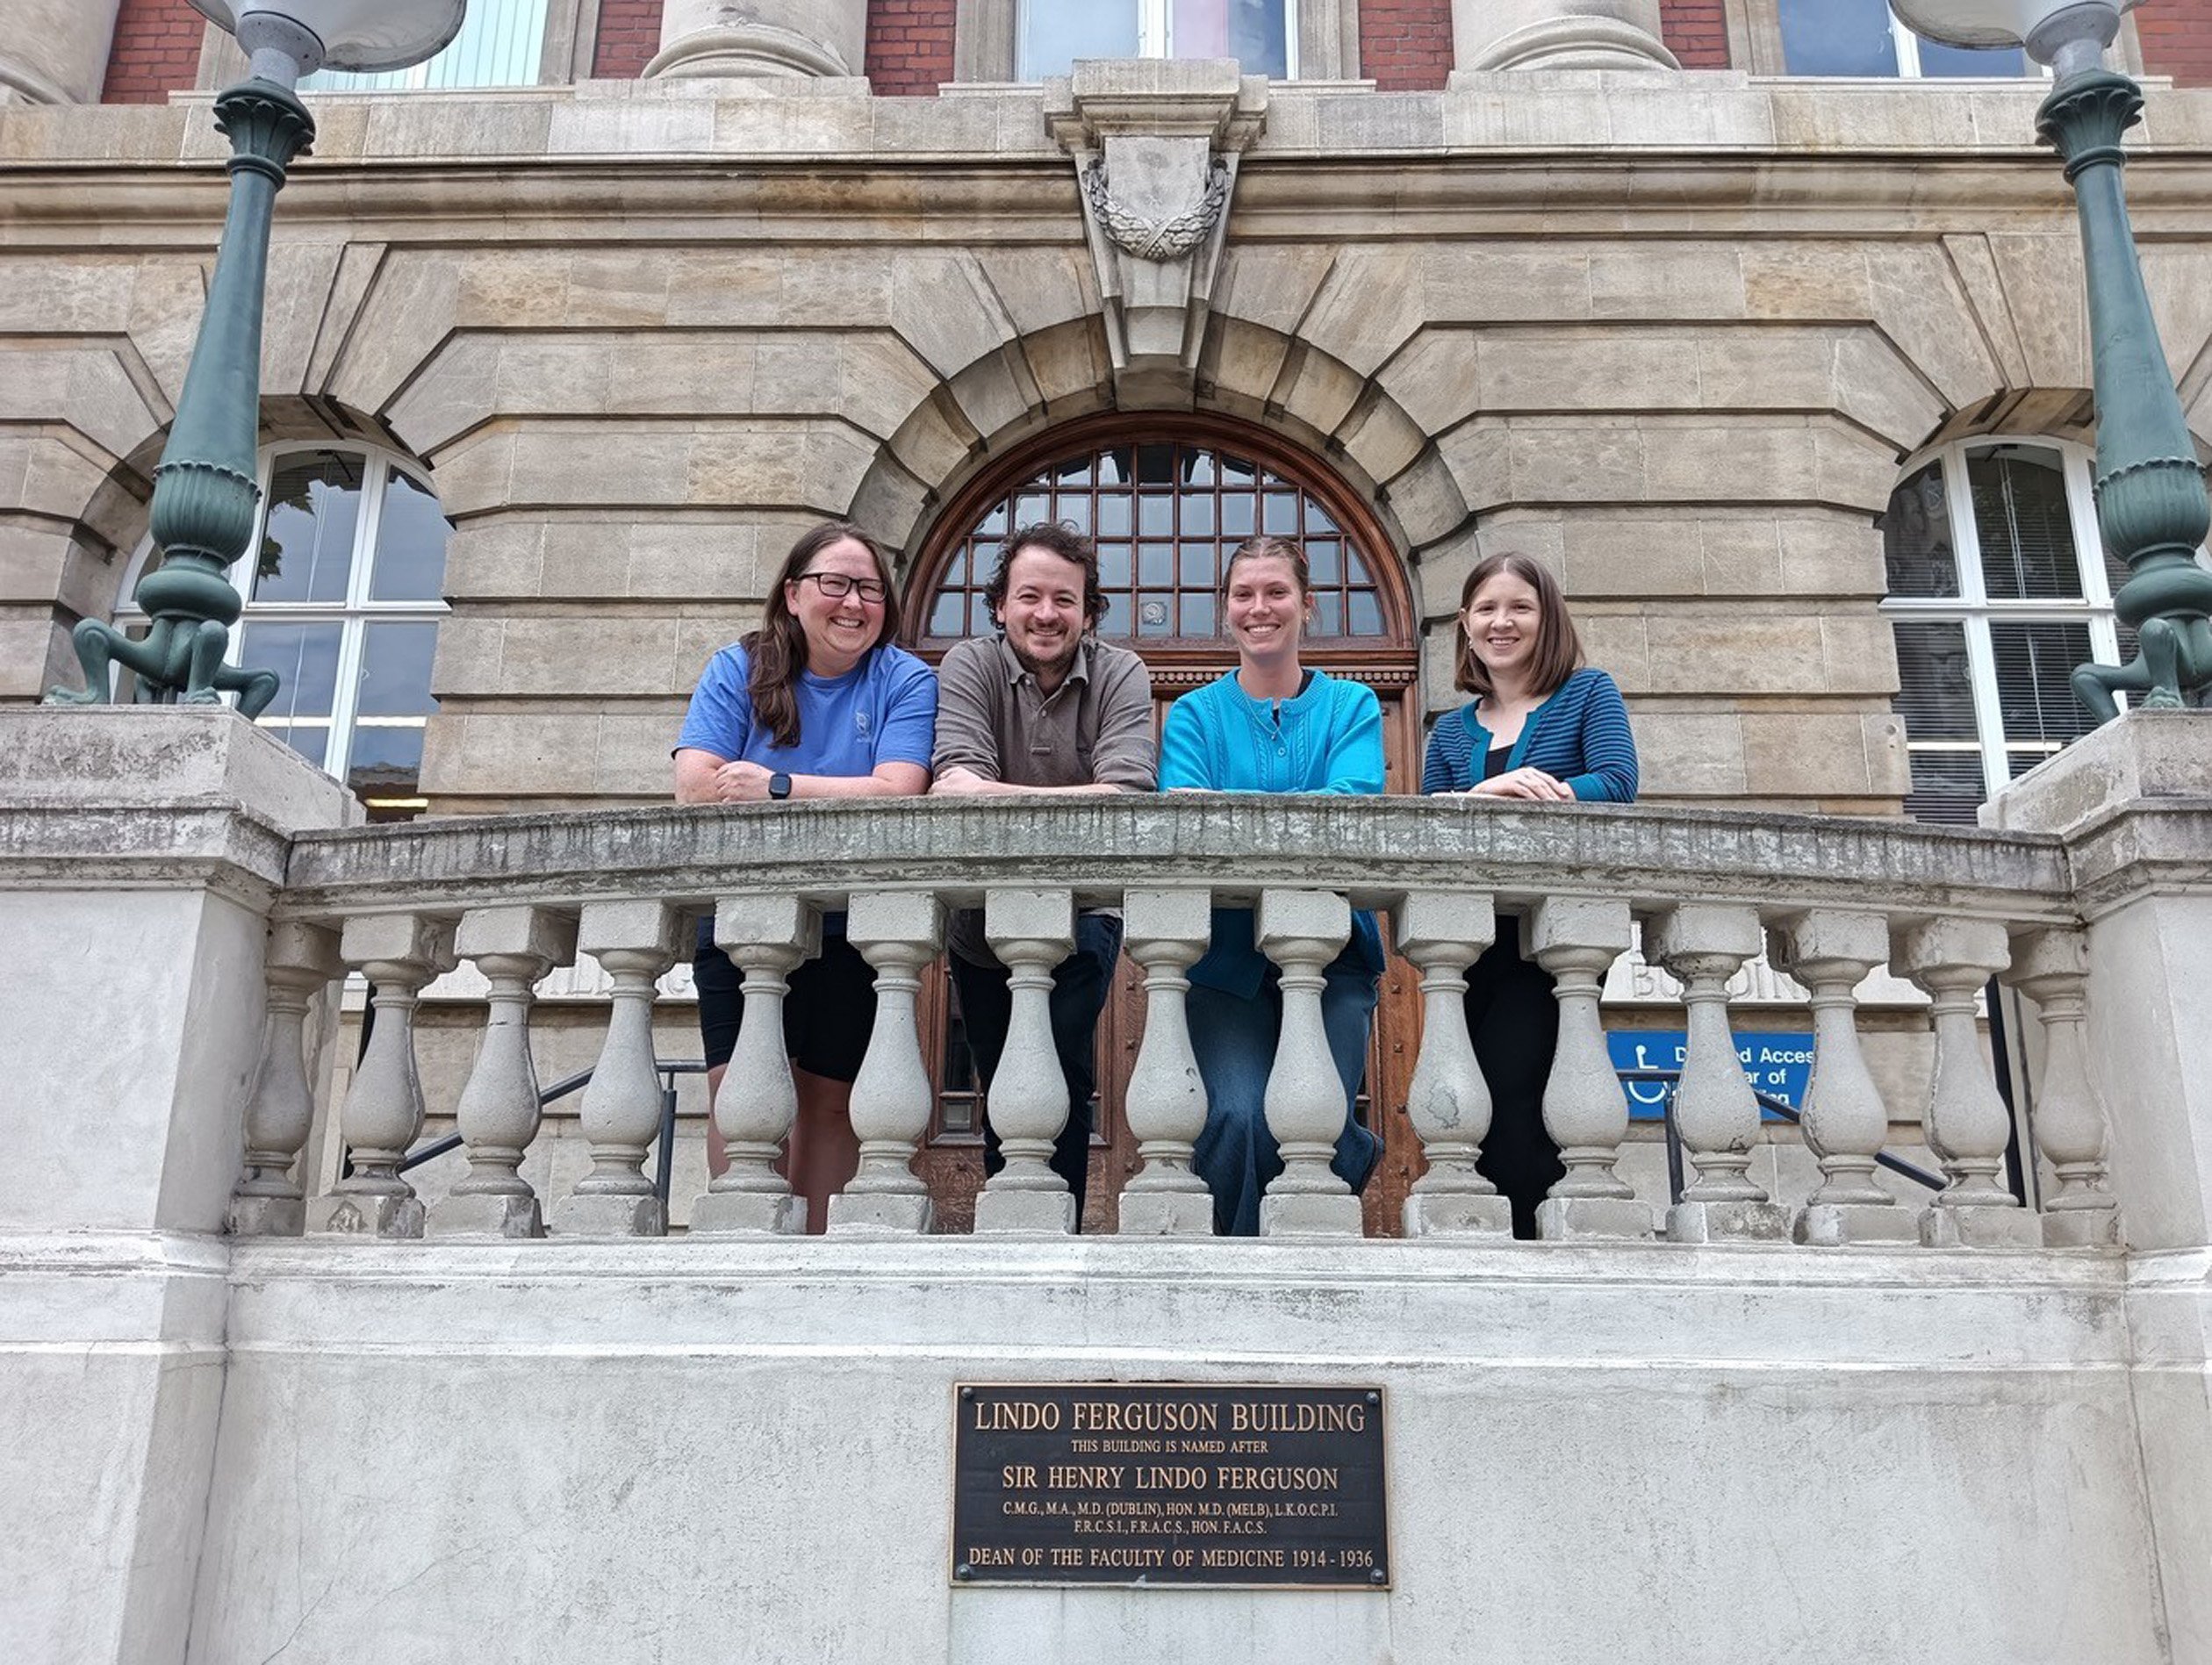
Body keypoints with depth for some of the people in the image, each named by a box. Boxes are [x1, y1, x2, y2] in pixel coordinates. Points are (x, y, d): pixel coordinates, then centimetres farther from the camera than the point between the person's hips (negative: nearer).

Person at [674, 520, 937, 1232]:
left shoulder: (906, 680, -3)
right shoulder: (737, 669, 0)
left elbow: (896, 795, -17)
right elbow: (694, 787, -13)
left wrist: (777, 786, -17)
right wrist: (842, 795, -17)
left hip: (849, 929, -1)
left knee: (829, 1097, 8)